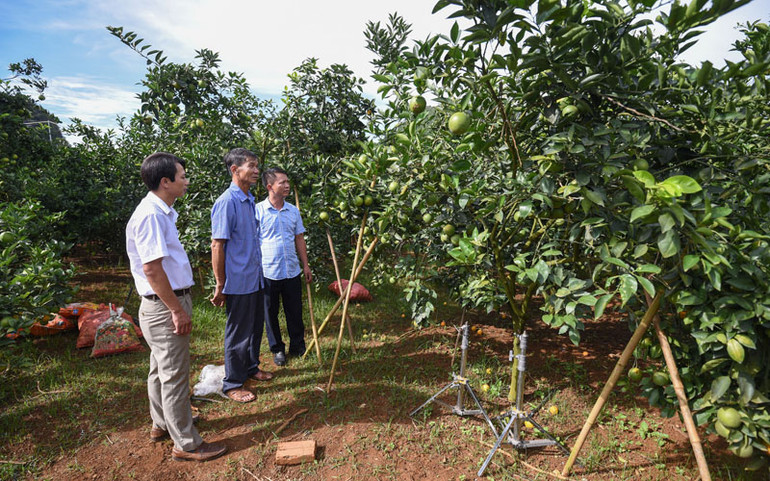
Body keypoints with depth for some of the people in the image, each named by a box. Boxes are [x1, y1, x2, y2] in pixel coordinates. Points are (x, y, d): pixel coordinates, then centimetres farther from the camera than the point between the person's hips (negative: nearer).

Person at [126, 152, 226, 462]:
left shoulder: (161, 212, 11)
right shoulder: (150, 215, -21)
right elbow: (151, 268, -24)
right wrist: (177, 310, -20)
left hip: (166, 304, 10)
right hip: (165, 307, -10)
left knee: (162, 369, 22)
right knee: (174, 375, 0)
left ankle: (162, 424, 39)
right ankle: (186, 444, 13)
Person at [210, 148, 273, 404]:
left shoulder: (250, 200, 10)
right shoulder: (227, 202, -18)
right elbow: (217, 246, -18)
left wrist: (258, 271, 18)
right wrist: (220, 286, -16)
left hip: (255, 278, 8)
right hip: (238, 281, -8)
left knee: (255, 327, 20)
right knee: (238, 332, 4)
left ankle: (250, 368, 39)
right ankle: (232, 384, 20)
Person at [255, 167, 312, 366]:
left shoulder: (293, 211, 7)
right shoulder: (258, 210, -7)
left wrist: (305, 265, 11)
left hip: (292, 271, 4)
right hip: (268, 272, -3)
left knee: (295, 311, 12)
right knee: (271, 312, 10)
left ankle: (297, 346, 30)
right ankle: (277, 349, 27)